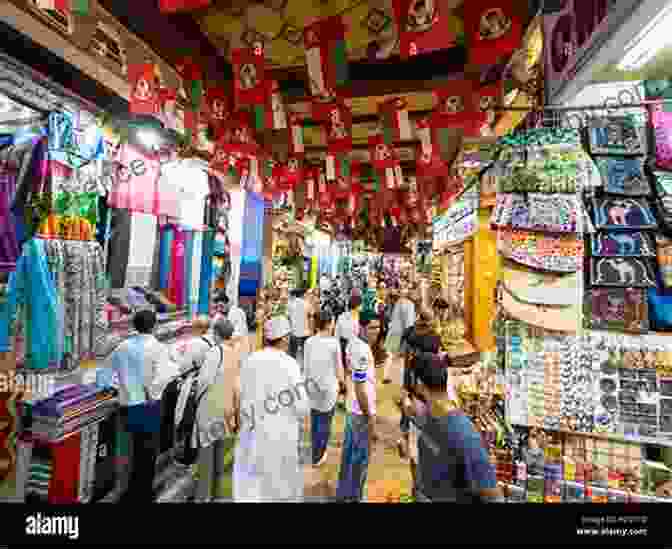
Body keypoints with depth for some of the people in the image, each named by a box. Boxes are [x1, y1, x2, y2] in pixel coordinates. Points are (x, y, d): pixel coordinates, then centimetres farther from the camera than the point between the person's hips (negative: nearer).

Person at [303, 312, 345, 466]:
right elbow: (338, 367, -10)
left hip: (312, 385, 4)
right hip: (328, 386, -4)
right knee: (324, 422, 14)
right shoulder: (334, 342, -18)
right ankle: (317, 456, 26)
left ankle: (317, 450, 42)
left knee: (315, 420, 23)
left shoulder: (309, 342, -9)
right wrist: (342, 381, 8)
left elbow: (306, 365, -1)